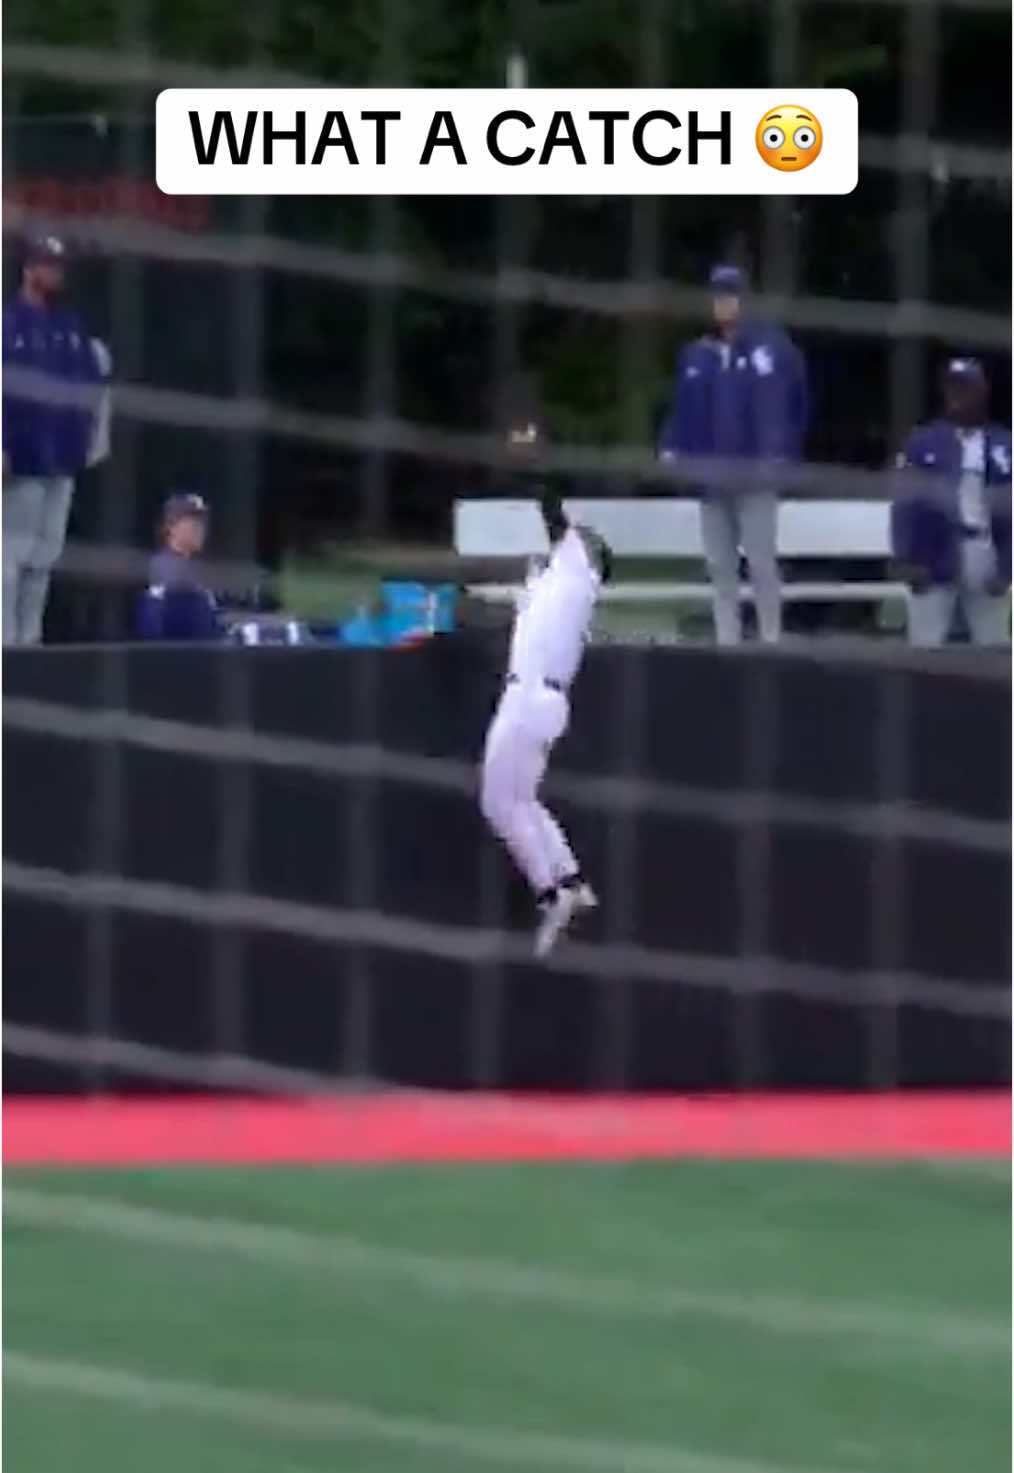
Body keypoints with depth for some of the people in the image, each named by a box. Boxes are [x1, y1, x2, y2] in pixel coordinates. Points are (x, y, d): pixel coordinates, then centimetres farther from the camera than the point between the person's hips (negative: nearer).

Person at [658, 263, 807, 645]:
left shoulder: (771, 348, -3)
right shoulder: (695, 356, 10)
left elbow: (793, 402, -3)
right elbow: (682, 412, 12)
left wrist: (778, 456, -9)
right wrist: (670, 450, -3)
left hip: (755, 476, -5)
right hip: (711, 478, 5)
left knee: (761, 564, -3)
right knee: (720, 567, 7)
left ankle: (771, 643, 3)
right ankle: (726, 643, 11)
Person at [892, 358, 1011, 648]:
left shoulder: (1003, 446, 5)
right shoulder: (923, 442, 3)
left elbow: (1010, 512, 4)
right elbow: (906, 505, 1)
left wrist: (1006, 568, -4)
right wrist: (908, 559, -8)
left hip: (986, 566, 1)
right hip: (936, 564, -1)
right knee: (924, 653, -3)